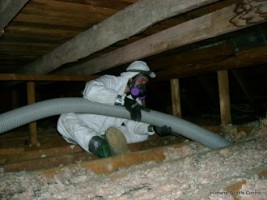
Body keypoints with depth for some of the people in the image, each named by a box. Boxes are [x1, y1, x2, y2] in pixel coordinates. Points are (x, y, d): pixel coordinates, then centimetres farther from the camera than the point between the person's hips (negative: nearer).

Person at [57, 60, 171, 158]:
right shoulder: (110, 81, -14)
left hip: (103, 134, 5)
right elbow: (91, 90, -35)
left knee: (143, 134, -7)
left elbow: (131, 124, -10)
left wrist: (152, 128, -28)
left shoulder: (134, 101, 4)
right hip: (79, 130, -5)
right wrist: (123, 100, -40)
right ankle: (101, 148, -56)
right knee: (66, 118, -36)